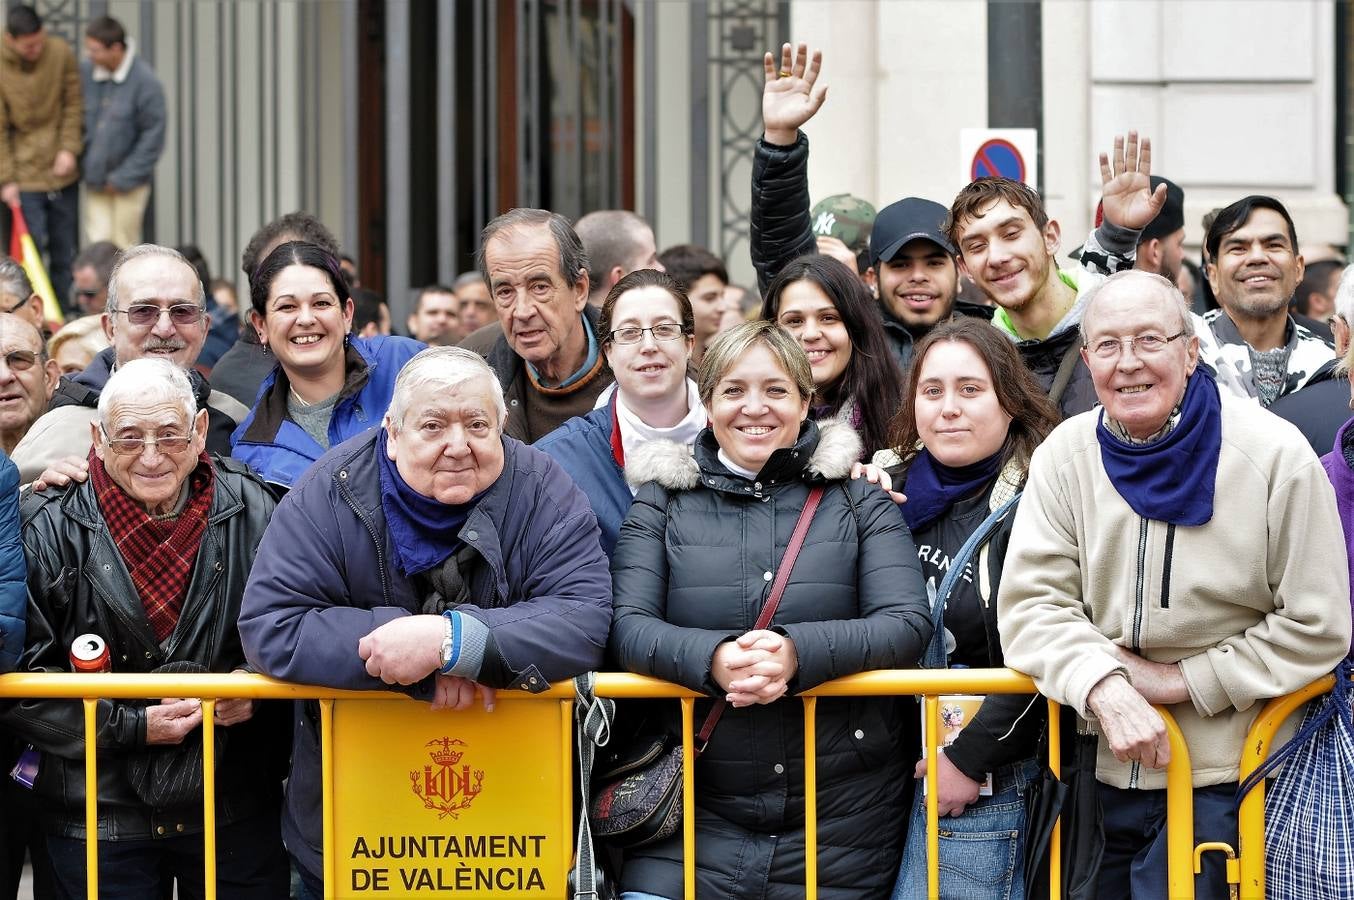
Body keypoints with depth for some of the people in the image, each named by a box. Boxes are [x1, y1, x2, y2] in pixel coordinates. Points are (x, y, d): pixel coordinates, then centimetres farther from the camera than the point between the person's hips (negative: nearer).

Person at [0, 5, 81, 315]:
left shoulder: (61, 53, -6)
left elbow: (73, 104, 3)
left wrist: (69, 148, -8)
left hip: (62, 172, 3)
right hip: (25, 176, -3)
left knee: (64, 251, 10)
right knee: (32, 246, -5)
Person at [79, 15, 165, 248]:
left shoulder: (145, 82, -14)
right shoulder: (86, 73, -2)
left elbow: (153, 135, -11)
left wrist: (124, 178, -12)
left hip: (129, 185, -4)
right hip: (95, 180, 4)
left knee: (124, 248, 3)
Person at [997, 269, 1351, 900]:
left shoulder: (1277, 457, -10)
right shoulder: (1065, 456, 0)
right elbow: (1031, 606, -6)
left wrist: (1182, 679, -12)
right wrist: (1104, 687, -24)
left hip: (1220, 777, -3)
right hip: (1101, 772, 3)